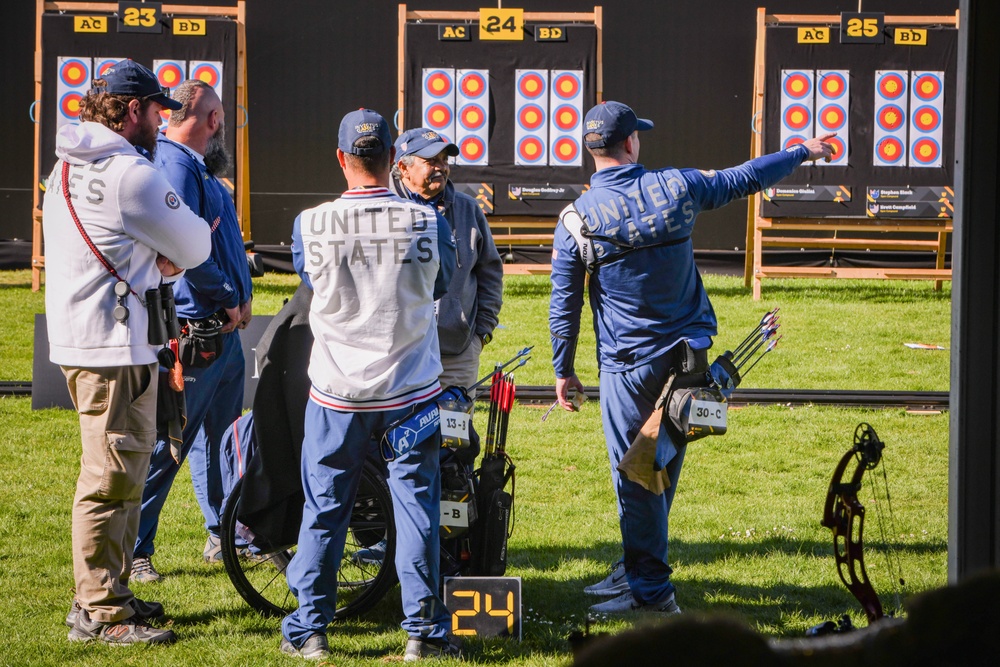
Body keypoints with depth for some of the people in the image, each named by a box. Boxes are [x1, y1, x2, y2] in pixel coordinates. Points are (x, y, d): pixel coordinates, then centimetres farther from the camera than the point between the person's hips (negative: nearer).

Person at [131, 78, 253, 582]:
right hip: (192, 332, -11)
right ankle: (132, 551, -2)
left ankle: (224, 537, 28)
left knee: (219, 437, 18)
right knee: (166, 445, -7)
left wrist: (241, 296, 6)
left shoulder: (199, 168, 16)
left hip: (224, 330, 11)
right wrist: (229, 299, -14)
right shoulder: (175, 168, -17)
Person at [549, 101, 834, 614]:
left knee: (635, 474, 1)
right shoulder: (676, 186, -3)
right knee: (662, 465, 15)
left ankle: (650, 590, 3)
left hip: (628, 366, -4)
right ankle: (637, 569, 27)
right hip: (687, 355, 4)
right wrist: (802, 152, 28)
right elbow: (745, 179, 12)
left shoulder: (576, 219, -11)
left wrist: (563, 371, 6)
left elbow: (564, 306, -6)